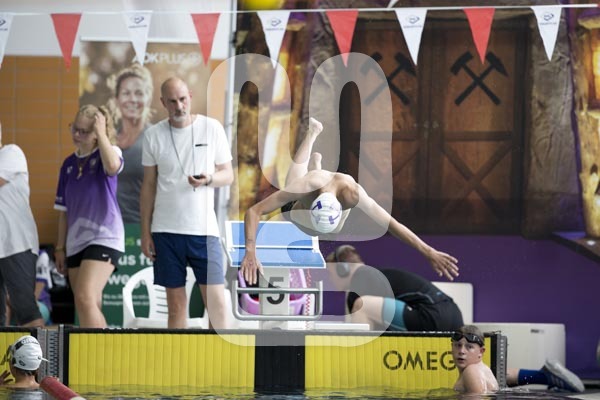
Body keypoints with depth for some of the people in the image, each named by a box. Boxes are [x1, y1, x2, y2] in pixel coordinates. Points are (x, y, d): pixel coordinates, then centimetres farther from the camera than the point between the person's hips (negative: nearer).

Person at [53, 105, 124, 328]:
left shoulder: (109, 152, -2)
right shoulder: (69, 164, 13)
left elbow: (112, 166, -29)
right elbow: (64, 211, 17)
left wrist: (101, 132, -18)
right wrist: (60, 247, 15)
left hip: (104, 237, -7)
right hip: (76, 242, 7)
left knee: (85, 298, -23)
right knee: (91, 308, 9)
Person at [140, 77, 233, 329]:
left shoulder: (212, 128, 2)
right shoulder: (153, 135, 5)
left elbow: (228, 175, 7)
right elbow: (148, 186, 9)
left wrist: (208, 179, -16)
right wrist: (145, 233, 6)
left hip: (204, 228, -1)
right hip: (166, 231, 1)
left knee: (216, 301, -6)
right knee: (176, 305, 4)